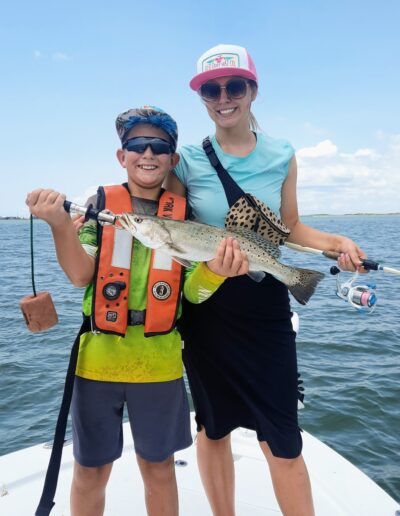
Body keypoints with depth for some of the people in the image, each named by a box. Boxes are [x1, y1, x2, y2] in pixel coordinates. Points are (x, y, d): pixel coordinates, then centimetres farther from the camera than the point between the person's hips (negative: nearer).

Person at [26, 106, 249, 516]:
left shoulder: (183, 214, 3)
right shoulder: (98, 203, 0)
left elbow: (192, 291, -2)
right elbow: (82, 276, -8)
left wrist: (215, 270, -22)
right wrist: (60, 223, -22)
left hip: (159, 360, 1)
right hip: (98, 355, 0)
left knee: (159, 467, 16)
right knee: (91, 469, 14)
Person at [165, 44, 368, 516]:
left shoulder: (281, 157, 3)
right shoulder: (186, 161, -2)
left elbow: (290, 227, 9)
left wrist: (335, 243, -6)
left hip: (266, 305, 1)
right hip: (206, 307, 0)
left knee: (282, 441, 2)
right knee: (213, 427, 16)